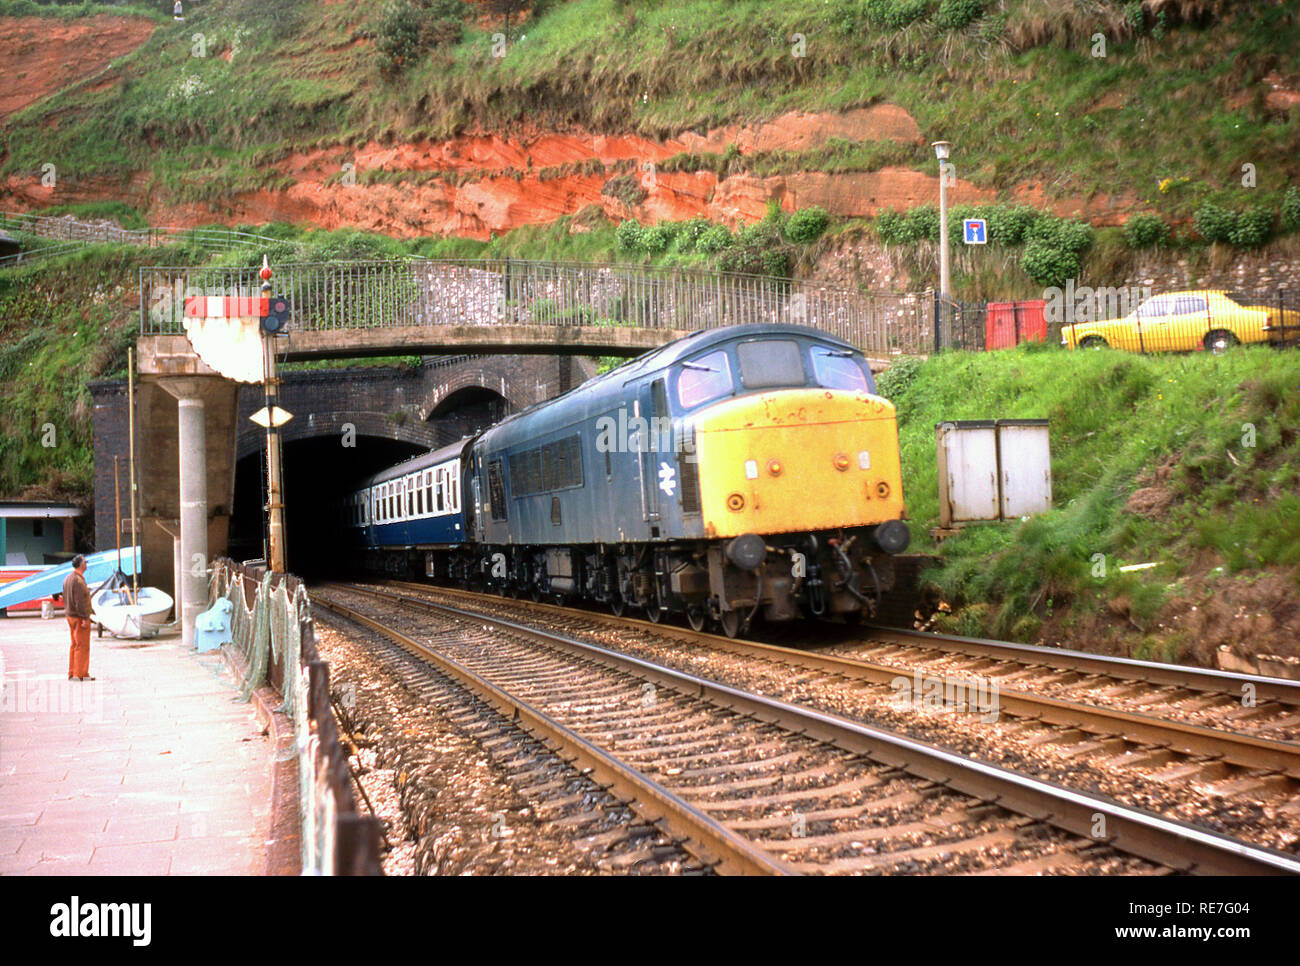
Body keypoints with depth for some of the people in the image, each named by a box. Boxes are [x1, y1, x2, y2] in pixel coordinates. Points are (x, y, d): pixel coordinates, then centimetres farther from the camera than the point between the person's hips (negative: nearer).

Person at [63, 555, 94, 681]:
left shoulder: (67, 578, 11)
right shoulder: (78, 580, -18)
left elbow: (65, 598, 16)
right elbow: (80, 601, -22)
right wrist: (85, 618, -20)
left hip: (70, 616, 10)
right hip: (79, 617, -10)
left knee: (74, 645, 14)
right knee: (82, 646, -5)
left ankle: (72, 673, 16)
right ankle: (81, 674, -5)